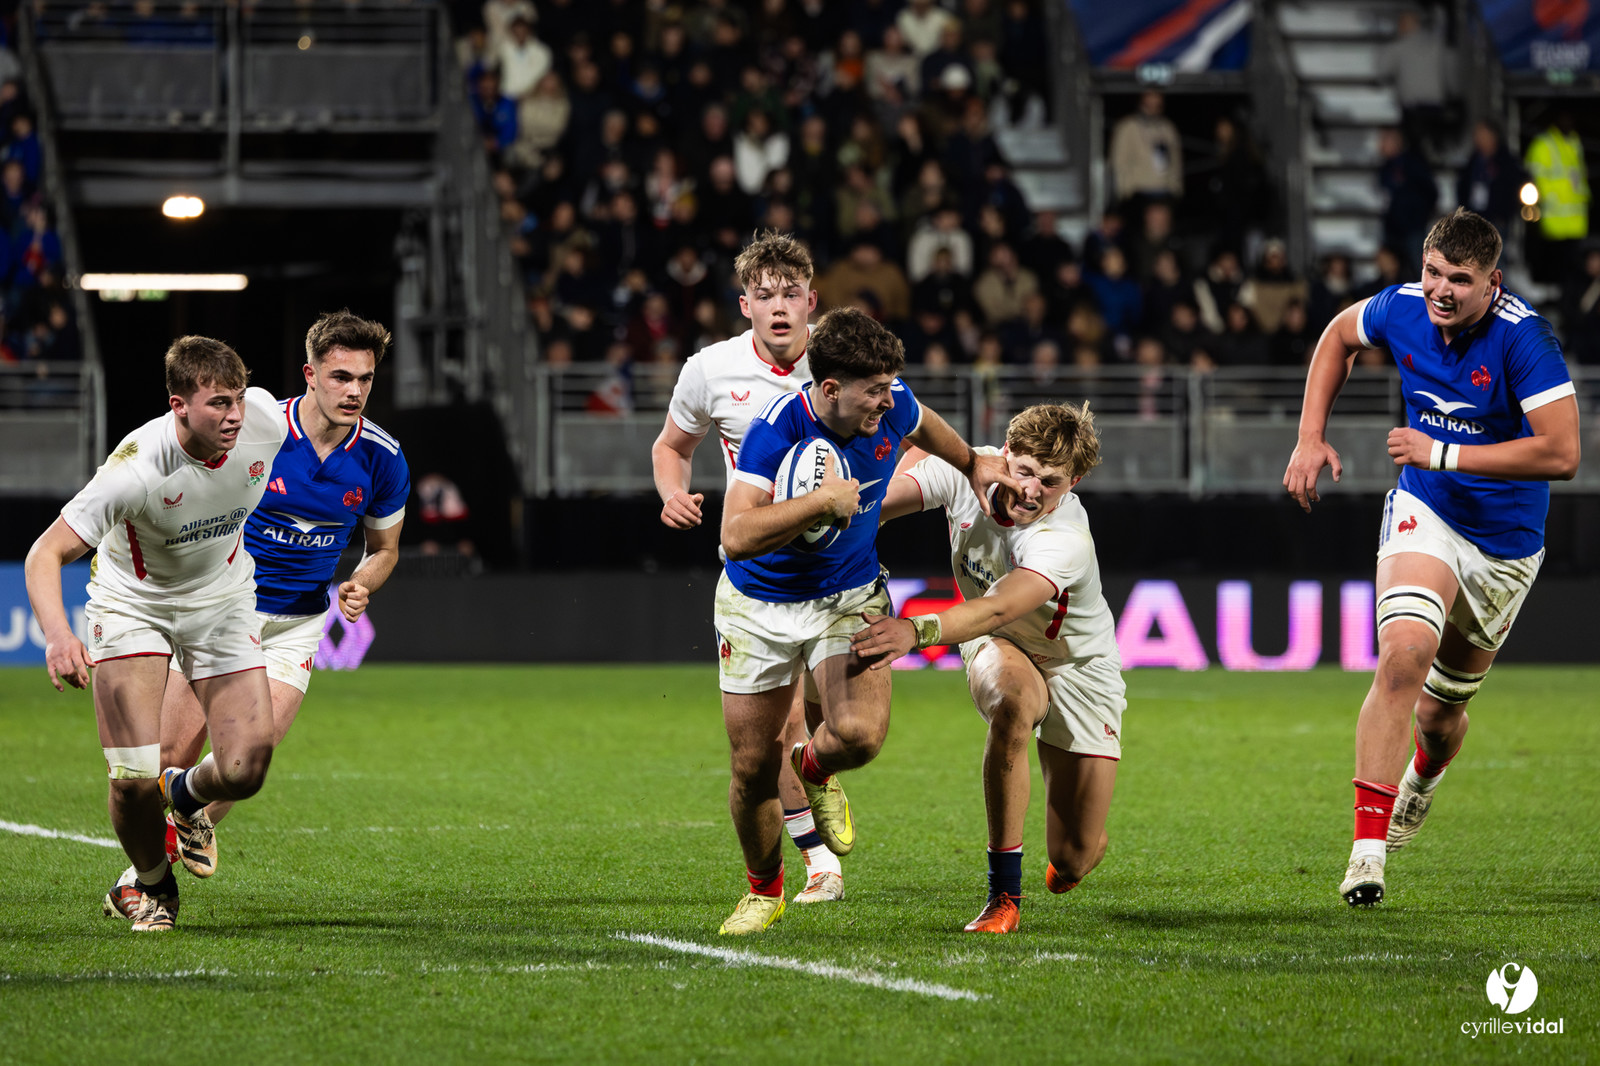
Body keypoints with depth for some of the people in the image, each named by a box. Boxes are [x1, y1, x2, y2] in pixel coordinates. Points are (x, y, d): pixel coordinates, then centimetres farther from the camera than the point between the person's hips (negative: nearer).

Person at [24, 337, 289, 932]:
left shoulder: (266, 421, -20)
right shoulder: (137, 469, -34)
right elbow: (46, 553, -32)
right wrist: (56, 634, -49)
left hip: (223, 601, 4)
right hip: (133, 604, -3)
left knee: (244, 772, -9)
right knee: (136, 780, -15)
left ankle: (186, 795, 29)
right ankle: (152, 884, 17)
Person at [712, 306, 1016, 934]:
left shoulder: (891, 406, -13)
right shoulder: (777, 428, -27)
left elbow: (925, 429, 15)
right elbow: (737, 536, -36)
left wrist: (974, 467, 28)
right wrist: (823, 500, -38)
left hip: (851, 598, 2)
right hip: (760, 605, -2)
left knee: (859, 734, -22)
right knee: (753, 765, 2)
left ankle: (815, 767, 16)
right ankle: (764, 890, 29)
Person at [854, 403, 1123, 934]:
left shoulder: (1066, 541, -35)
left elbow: (997, 610, -50)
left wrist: (916, 631, -64)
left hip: (1078, 668, -2)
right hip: (999, 651, 2)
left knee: (1072, 864, -4)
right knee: (1011, 700, -38)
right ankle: (1003, 894, -29)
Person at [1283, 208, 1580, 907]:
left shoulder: (1522, 337, -24)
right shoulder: (1402, 309, -10)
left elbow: (1561, 454, -29)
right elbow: (1338, 336, 14)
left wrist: (1441, 453, -28)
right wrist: (1311, 439, 5)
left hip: (1506, 545, -1)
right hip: (1425, 515, 1)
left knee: (1440, 710, 13)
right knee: (1404, 653, -28)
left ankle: (1423, 775, 53)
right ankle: (1369, 846, -28)